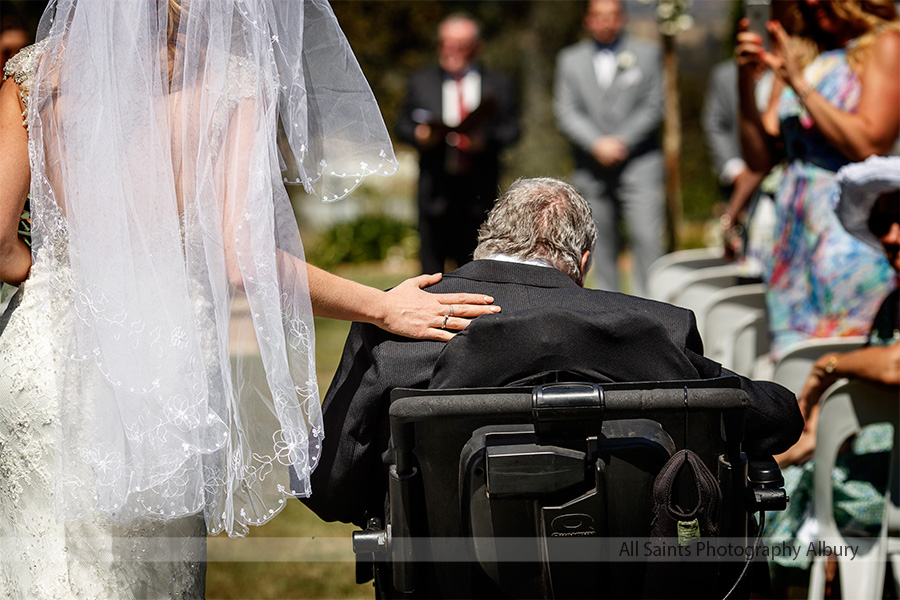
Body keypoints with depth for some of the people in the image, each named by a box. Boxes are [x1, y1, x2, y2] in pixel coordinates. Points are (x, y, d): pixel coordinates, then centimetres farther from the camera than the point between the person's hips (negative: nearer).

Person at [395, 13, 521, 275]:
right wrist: (420, 134, -11)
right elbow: (403, 126, 12)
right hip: (435, 192, 0)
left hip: (479, 193, 0)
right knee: (432, 265, -4)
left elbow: (511, 129, 4)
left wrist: (485, 139, -15)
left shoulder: (498, 85, 12)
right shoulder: (421, 83, 15)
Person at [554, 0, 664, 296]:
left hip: (639, 164, -1)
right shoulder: (570, 59, 13)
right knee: (602, 246, 1)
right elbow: (566, 113, 4)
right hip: (591, 169, 2)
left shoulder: (647, 54, 11)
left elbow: (654, 107, 3)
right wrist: (597, 144, -11)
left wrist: (621, 142, -9)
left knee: (647, 237, -14)